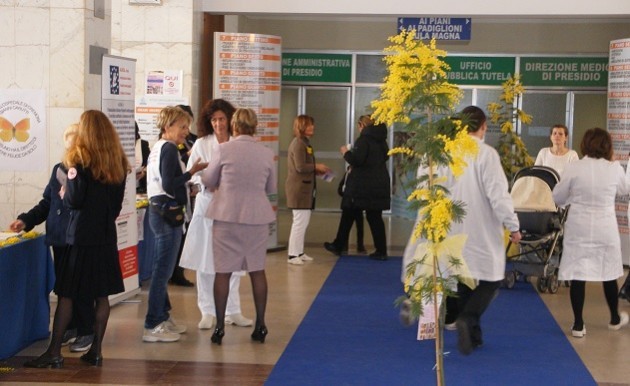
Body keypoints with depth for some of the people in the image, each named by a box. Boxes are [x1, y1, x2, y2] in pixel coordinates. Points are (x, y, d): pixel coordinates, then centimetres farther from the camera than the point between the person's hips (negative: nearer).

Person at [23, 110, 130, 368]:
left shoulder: (80, 160, -9)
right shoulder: (117, 162, 7)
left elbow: (74, 200, -12)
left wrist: (64, 194, 8)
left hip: (81, 235, -5)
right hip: (107, 235, 5)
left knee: (66, 294, 0)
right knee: (101, 295, 8)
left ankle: (54, 352, 2)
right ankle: (96, 350, 12)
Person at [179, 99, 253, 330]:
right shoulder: (201, 144, 4)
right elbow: (191, 174, 2)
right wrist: (208, 184, -15)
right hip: (207, 206, 0)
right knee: (206, 262, 2)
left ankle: (232, 311, 16)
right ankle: (207, 312, 12)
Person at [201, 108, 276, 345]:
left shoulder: (224, 150, -8)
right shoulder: (266, 154, 0)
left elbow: (208, 181, 3)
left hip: (226, 217, -2)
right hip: (257, 217, 2)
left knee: (223, 272, 4)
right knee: (257, 271, 11)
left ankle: (219, 327, 6)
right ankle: (260, 326, 16)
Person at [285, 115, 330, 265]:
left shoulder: (305, 143, 17)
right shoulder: (298, 143, -15)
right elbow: (300, 167, -23)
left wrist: (316, 171, 6)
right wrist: (316, 167, -13)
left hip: (304, 188, 10)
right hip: (298, 188, -10)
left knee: (303, 221, 14)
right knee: (300, 221, -8)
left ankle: (299, 252, 21)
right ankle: (293, 254, -3)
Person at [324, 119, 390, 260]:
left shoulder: (363, 140, -13)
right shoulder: (381, 141, 11)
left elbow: (356, 160, -22)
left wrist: (346, 152, -3)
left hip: (361, 187, -7)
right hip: (379, 186, 7)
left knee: (348, 215, 6)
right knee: (375, 217, 7)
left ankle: (338, 246, 14)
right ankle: (381, 251, 3)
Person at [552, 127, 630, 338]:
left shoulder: (574, 168, -9)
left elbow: (558, 197, 0)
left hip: (579, 229, -1)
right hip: (605, 229, 1)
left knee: (578, 275, 5)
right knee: (609, 273, 17)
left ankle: (578, 324, 7)